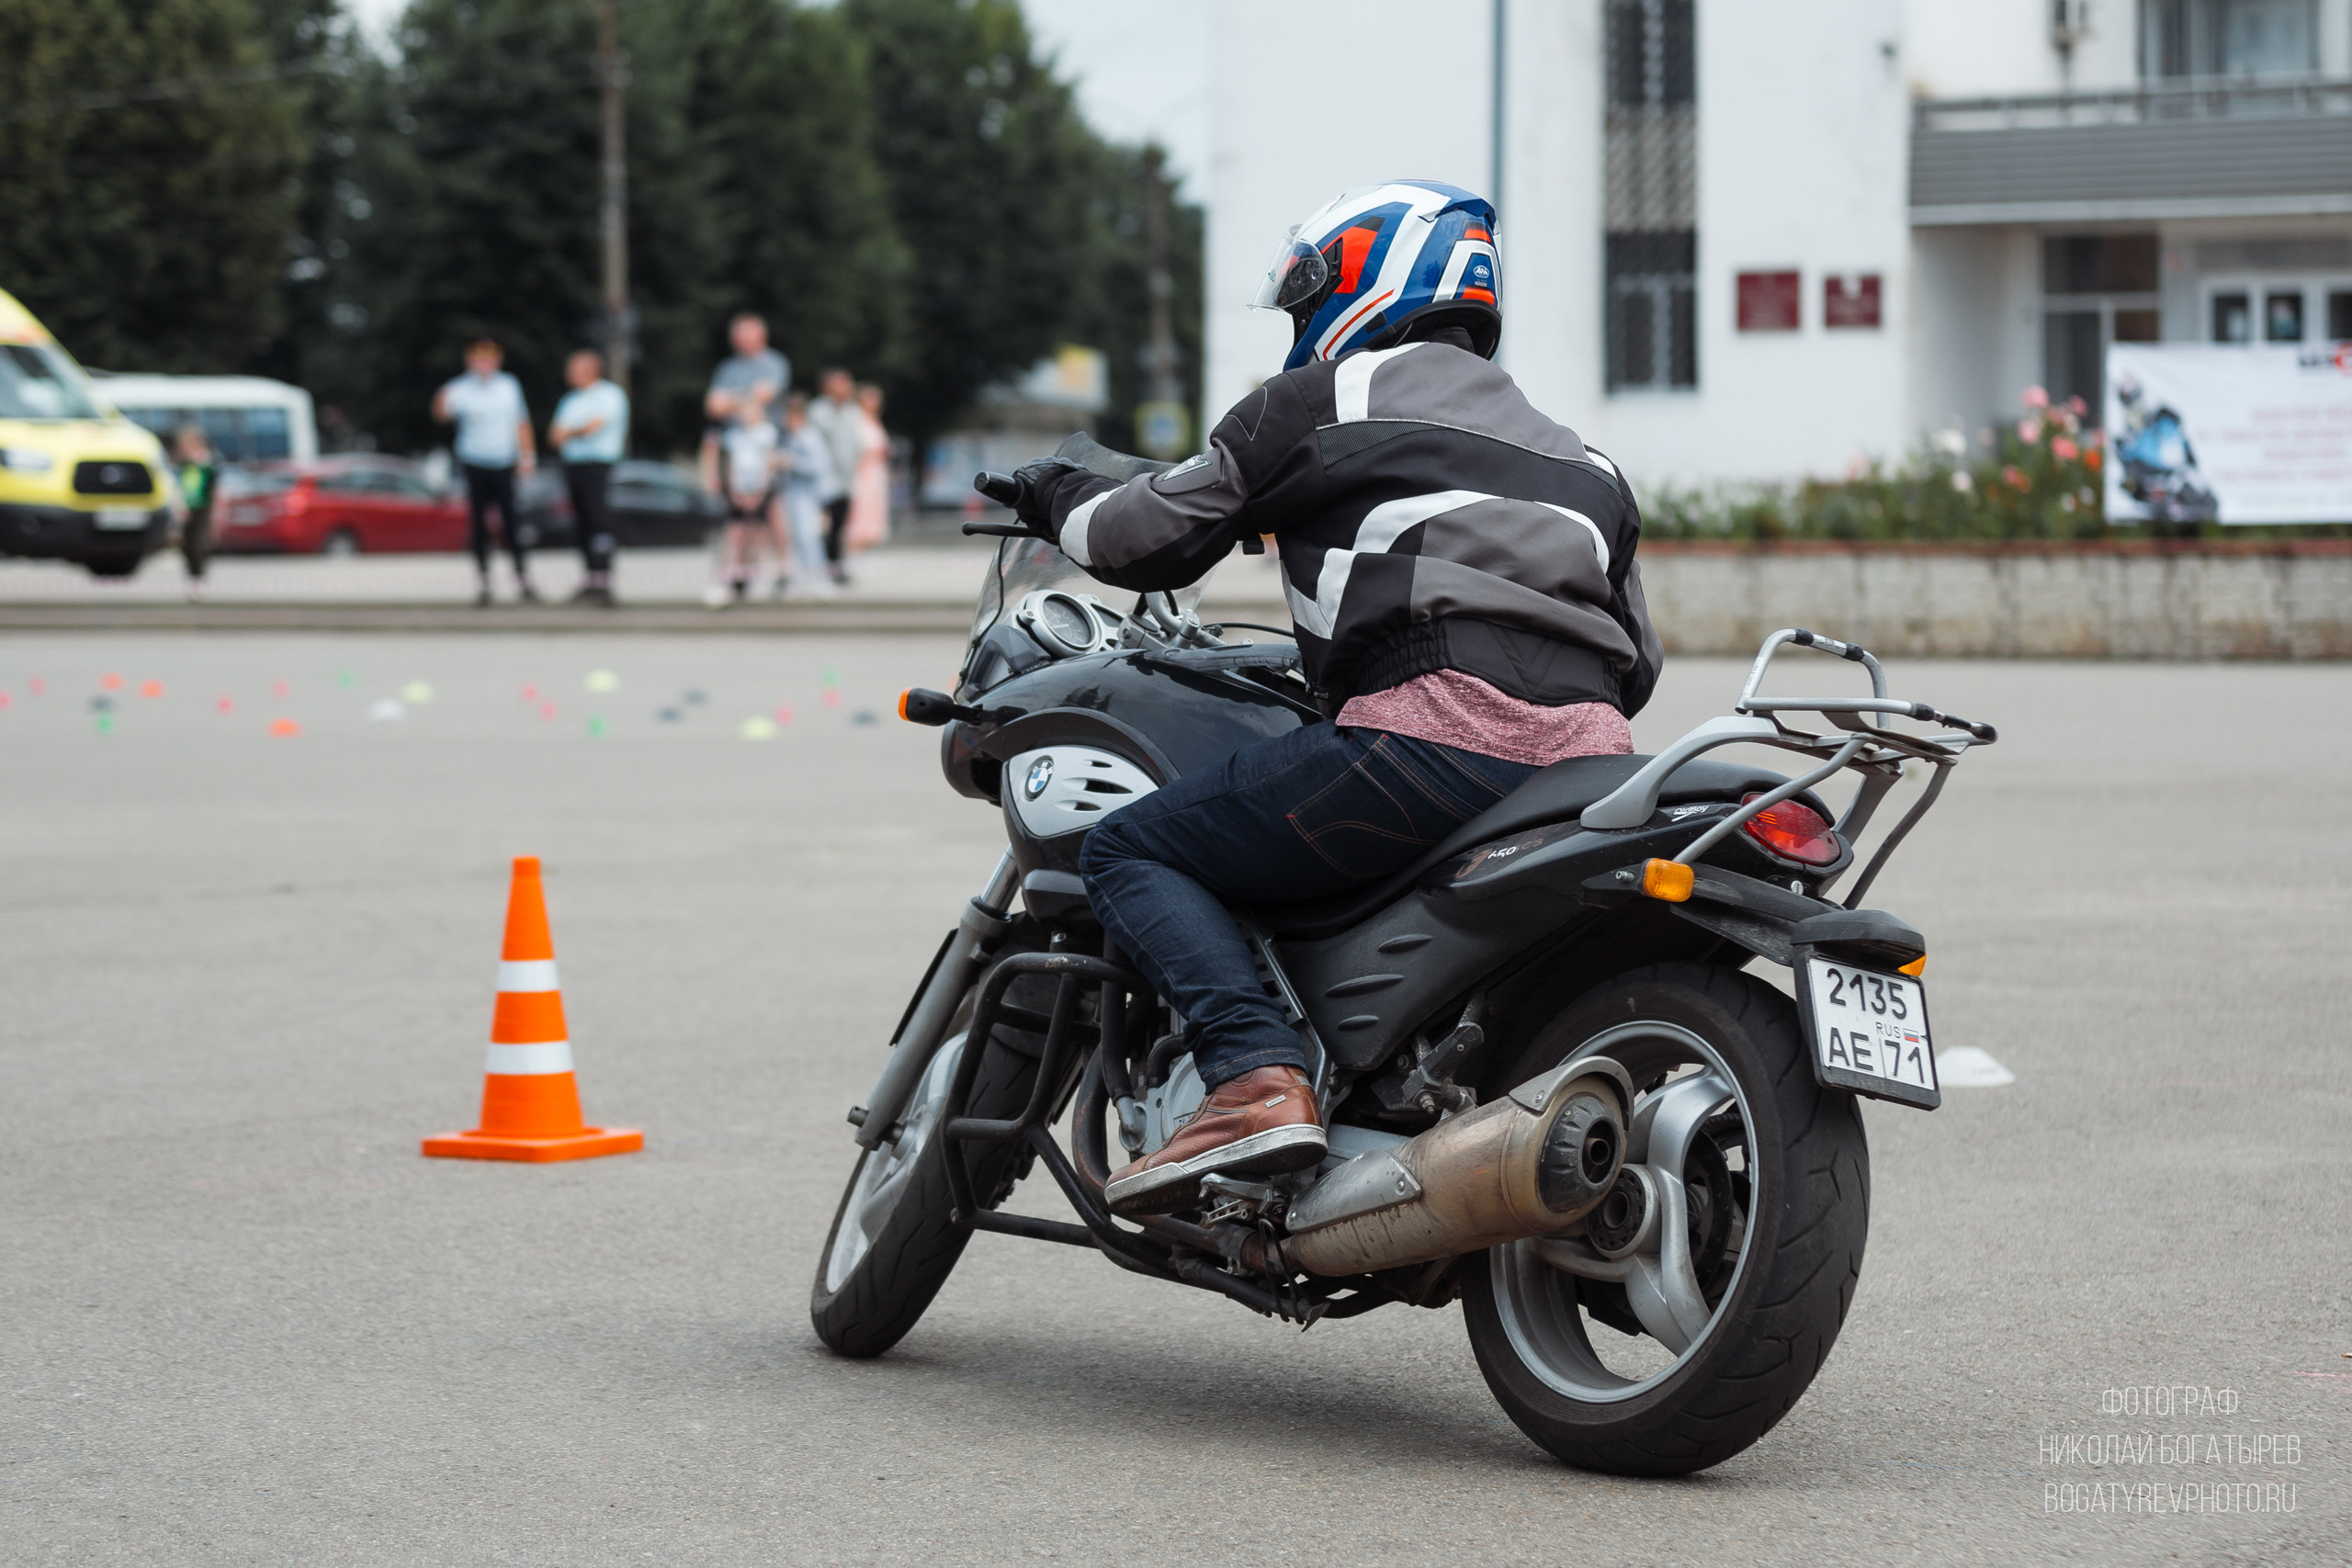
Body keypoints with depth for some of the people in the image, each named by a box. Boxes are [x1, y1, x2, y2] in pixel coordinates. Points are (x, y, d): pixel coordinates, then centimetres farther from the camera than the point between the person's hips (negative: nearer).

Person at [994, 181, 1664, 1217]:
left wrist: (1059, 500, 34)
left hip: (1439, 734, -7)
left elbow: (1153, 538, 13)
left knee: (1130, 851, 2)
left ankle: (1256, 1076, -21)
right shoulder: (1575, 458, 31)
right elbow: (1637, 662, 32)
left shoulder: (1322, 400, 12)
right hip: (1591, 752, 7)